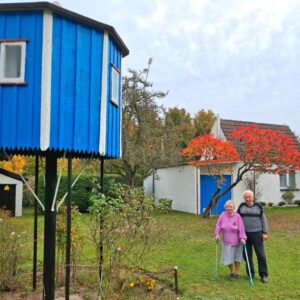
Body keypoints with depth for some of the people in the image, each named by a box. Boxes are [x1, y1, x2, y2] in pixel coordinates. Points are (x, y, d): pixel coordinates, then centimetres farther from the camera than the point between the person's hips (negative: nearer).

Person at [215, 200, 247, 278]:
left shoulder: (237, 216, -15)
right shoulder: (223, 215, -8)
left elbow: (241, 228, -17)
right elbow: (218, 226, -2)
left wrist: (242, 238, -25)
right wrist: (217, 234, -12)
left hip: (237, 241, -1)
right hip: (227, 241, 2)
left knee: (237, 257, 16)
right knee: (228, 258, 5)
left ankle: (237, 271, 38)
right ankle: (232, 272, 32)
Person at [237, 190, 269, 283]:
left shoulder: (258, 206, 4)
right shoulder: (241, 207, 5)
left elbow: (264, 220, 5)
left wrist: (265, 233, -2)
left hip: (257, 233, -1)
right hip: (245, 234, 1)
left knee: (261, 254, -2)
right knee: (247, 255, 7)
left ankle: (263, 275, 8)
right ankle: (250, 274, 20)